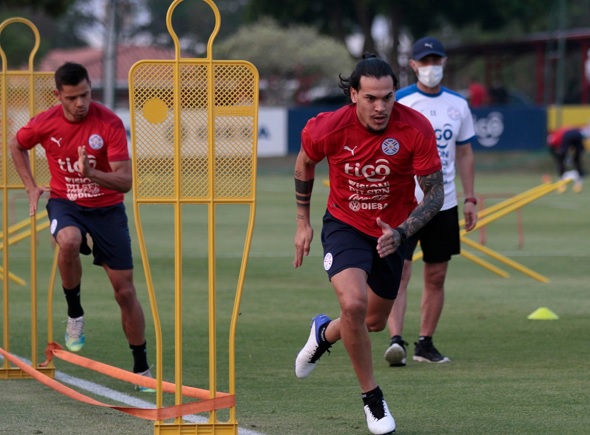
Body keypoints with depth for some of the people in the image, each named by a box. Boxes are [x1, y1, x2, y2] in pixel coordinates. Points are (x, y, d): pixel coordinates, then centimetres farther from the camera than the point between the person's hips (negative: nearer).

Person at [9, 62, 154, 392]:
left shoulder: (110, 123, -19)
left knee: (125, 291, -1)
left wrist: (92, 174, -39)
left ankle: (142, 370, 13)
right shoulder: (45, 124, -11)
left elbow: (125, 181, -22)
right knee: (69, 241, -36)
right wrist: (31, 186, 3)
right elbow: (17, 146, 12)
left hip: (107, 209, -1)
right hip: (65, 203, 1)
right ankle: (75, 313, -12)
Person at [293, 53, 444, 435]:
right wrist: (303, 223, 9)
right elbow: (305, 163, 3)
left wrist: (400, 233, -32)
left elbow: (435, 194, -17)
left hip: (390, 232, 2)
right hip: (344, 226, -2)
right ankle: (372, 397, -7)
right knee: (354, 303, -26)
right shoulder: (329, 128, -21)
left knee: (375, 321, 15)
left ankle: (325, 333, 51)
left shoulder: (416, 129, -24)